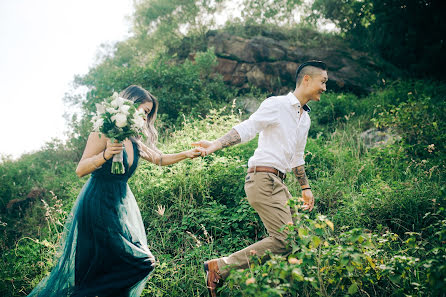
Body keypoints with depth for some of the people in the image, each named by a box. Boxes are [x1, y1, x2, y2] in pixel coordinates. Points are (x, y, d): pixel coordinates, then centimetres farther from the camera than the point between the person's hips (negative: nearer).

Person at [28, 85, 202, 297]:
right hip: (98, 207, -8)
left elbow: (159, 159, 23)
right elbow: (80, 170, -15)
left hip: (122, 206, 8)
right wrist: (105, 155, -31)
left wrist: (186, 154, 13)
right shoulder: (104, 133, -12)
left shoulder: (134, 142, 10)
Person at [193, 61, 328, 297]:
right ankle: (219, 268, -12)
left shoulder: (305, 118, 21)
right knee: (284, 239, -16)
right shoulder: (277, 104, -5)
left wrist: (305, 188, 30)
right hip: (262, 178, -9)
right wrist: (215, 145, -26)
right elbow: (246, 129, -14)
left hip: (277, 183, 9)